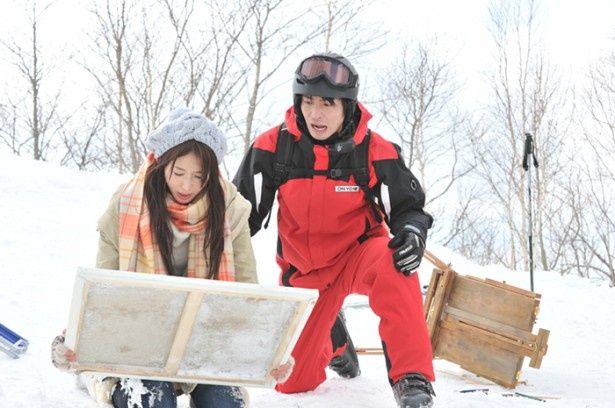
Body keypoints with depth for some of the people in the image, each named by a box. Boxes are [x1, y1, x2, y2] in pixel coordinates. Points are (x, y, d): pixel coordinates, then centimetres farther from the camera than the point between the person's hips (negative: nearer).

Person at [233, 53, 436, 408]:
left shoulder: (375, 151, -18)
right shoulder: (274, 146, -16)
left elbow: (408, 207, -9)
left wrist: (412, 232, -32)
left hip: (358, 254, -2)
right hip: (303, 269, 3)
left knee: (393, 267, -41)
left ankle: (413, 379, -35)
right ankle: (331, 343, 45)